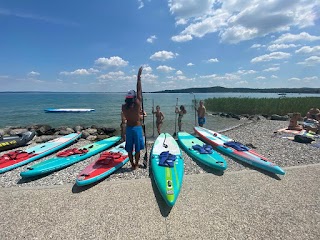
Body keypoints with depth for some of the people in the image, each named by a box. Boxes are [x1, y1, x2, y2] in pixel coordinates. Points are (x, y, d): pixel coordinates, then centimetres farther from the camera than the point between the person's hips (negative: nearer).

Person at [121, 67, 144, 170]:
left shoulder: (123, 107, -7)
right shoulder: (137, 104, -16)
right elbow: (139, 90, -11)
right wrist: (139, 77, -4)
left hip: (128, 128, 3)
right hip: (137, 128, -3)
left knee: (129, 148, 15)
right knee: (137, 148, 11)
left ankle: (132, 164, 25)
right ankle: (136, 164, 21)